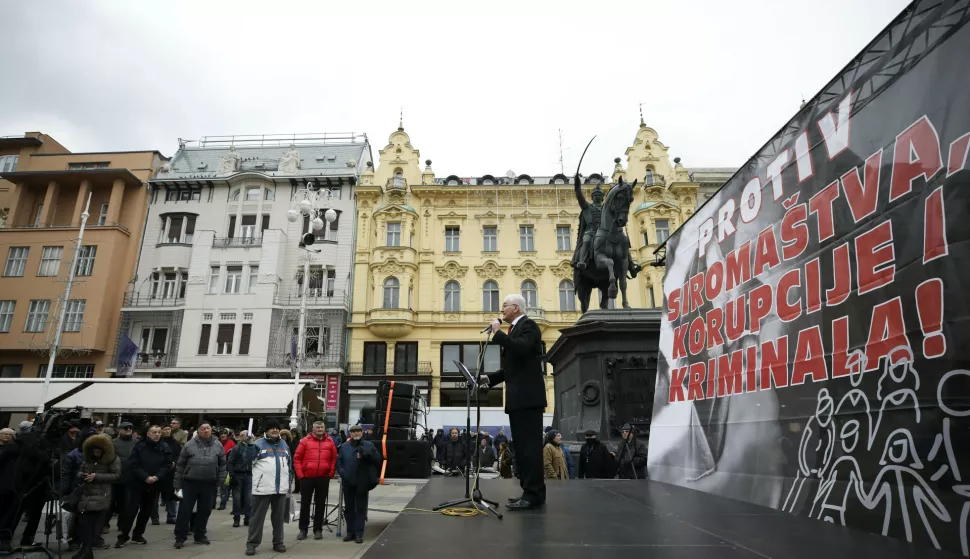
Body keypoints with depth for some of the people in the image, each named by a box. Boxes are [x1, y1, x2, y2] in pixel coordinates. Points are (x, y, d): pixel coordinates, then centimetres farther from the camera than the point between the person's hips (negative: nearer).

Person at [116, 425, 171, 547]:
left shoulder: (165, 448, 0)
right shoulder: (139, 446, -7)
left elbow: (167, 465, -2)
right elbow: (133, 465, -11)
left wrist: (157, 477, -18)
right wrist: (145, 477, -20)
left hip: (154, 485, 3)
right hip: (137, 483, -3)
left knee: (146, 511, 11)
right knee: (131, 510, -3)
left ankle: (137, 535, 24)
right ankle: (123, 537, 8)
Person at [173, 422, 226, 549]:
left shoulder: (218, 446, 2)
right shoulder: (189, 445, -3)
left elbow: (222, 465, 6)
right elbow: (180, 465, 1)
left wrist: (220, 482, 1)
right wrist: (177, 485, 0)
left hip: (209, 484, 2)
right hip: (190, 483, -2)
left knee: (205, 511, 10)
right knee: (184, 510, 2)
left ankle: (200, 535, 25)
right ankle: (180, 537, 14)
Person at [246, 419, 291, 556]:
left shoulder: (284, 445, 12)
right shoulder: (259, 444, -5)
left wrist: (289, 485, 17)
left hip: (281, 489, 5)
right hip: (262, 488, -5)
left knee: (278, 517, 12)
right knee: (258, 517, 3)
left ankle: (278, 542, 23)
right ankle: (252, 543, 15)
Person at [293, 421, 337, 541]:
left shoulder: (330, 441, 3)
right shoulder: (305, 441, -3)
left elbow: (334, 458, 8)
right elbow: (297, 458, -2)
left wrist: (331, 473, 1)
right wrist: (300, 474, -6)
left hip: (323, 478, 1)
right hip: (307, 477, -1)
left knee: (321, 504, 8)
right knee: (305, 503, 8)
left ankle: (318, 529, 18)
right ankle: (303, 529, 19)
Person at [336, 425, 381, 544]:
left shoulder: (368, 445, -1)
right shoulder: (344, 446, 8)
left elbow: (378, 459, -5)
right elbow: (339, 461, 9)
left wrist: (369, 454, -22)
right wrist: (341, 471, -8)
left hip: (362, 482, -3)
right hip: (348, 482, 3)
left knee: (361, 508, 2)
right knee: (348, 508, 11)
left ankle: (359, 533, 8)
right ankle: (350, 532, 23)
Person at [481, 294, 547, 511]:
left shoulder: (528, 325, -6)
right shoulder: (513, 330, 21)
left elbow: (521, 348, -27)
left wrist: (497, 333, -16)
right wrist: (490, 378, 10)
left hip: (528, 395, -10)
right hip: (517, 397, 10)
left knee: (530, 444, -8)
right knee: (521, 445, 11)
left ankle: (533, 494, -5)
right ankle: (530, 491, 18)